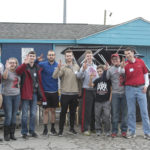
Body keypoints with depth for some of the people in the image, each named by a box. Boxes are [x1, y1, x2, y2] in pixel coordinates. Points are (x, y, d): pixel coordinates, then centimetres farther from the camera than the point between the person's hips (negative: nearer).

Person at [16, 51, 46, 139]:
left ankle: (32, 130, 21)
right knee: (25, 114, 0)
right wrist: (25, 63, -42)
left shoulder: (37, 68, 12)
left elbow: (39, 82, 12)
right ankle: (24, 132, 10)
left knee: (33, 114, 10)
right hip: (26, 94, -4)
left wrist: (43, 96, 8)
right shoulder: (24, 67, -3)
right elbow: (18, 71, -27)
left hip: (34, 94, 4)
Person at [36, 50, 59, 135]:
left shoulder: (57, 65, 2)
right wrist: (37, 60, -31)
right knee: (46, 110, 2)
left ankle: (53, 128, 21)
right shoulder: (43, 64, -4)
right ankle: (45, 128, 10)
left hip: (54, 91, 2)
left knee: (53, 110, 10)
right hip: (45, 91, -2)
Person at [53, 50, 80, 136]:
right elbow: (55, 76, -18)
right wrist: (58, 68, -34)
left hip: (75, 93, 4)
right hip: (65, 93, -4)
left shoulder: (77, 67, 9)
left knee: (73, 112, 13)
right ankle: (61, 130, 7)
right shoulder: (63, 67, -5)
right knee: (63, 112, 0)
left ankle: (72, 128, 25)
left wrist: (79, 90, 15)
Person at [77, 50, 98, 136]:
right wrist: (83, 69, -36)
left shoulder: (95, 66, 15)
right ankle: (85, 129, -2)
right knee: (86, 110, -6)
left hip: (96, 90, 6)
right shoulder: (84, 66, -4)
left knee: (95, 110, 10)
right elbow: (79, 76, -20)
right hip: (87, 90, -6)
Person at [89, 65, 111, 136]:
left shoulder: (108, 79, 0)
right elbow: (91, 85, -4)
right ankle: (98, 130, 18)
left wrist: (110, 98, -3)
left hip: (106, 101, -3)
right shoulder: (97, 80, 9)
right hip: (98, 101, 3)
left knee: (106, 116, -4)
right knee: (97, 116, 7)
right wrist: (91, 79, -21)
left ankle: (107, 131, 9)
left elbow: (111, 89, 3)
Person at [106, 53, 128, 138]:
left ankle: (124, 130, 11)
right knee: (115, 113, 2)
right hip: (115, 93, 0)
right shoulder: (110, 69, 9)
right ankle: (114, 131, 9)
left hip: (124, 93, 0)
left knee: (125, 112, 3)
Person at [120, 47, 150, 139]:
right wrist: (122, 67, -14)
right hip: (130, 89, 0)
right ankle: (132, 132, 13)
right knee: (131, 112, 5)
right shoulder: (125, 64, 1)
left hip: (141, 88, 0)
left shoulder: (141, 62, 4)